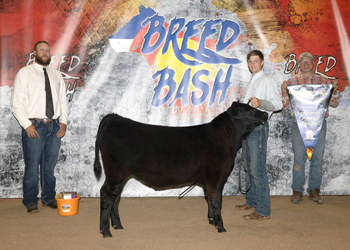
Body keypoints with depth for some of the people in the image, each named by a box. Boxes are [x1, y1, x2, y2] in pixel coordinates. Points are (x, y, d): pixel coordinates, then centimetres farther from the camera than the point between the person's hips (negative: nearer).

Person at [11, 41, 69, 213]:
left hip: (54, 126, 4)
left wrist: (63, 121, 2)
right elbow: (17, 103, -4)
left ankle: (49, 198, 21)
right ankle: (30, 201, 10)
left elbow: (63, 100, 16)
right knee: (32, 165, -2)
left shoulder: (57, 75, 15)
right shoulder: (24, 73, 1)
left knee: (50, 164, 10)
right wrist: (27, 125, -12)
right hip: (34, 126, -4)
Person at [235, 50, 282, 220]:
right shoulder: (252, 83, 22)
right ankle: (251, 202, 23)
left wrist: (260, 102, -34)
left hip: (258, 128, -9)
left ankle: (263, 211, -8)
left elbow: (278, 104, -20)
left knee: (257, 169, -11)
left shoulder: (267, 81, -7)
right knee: (248, 167, 13)